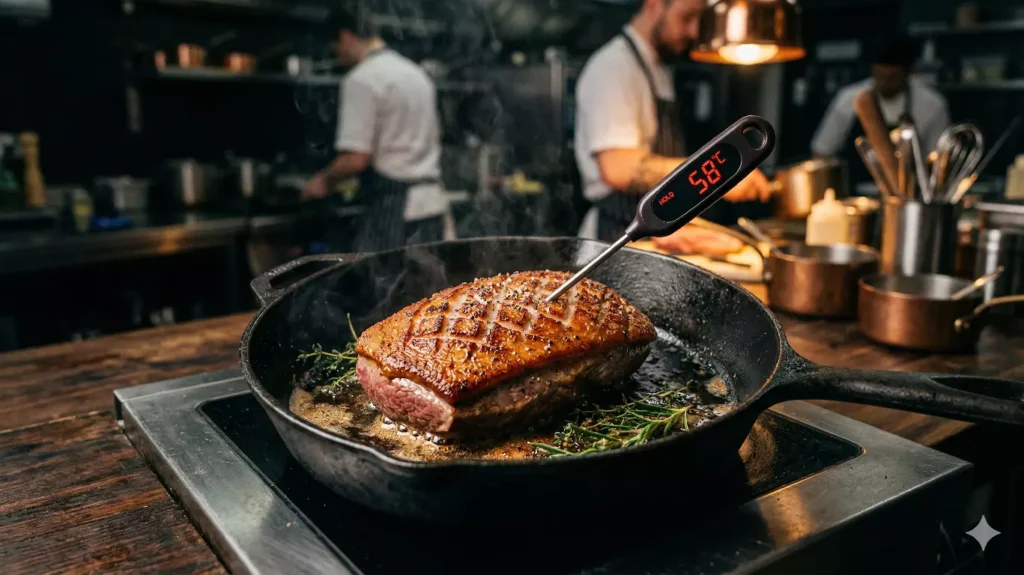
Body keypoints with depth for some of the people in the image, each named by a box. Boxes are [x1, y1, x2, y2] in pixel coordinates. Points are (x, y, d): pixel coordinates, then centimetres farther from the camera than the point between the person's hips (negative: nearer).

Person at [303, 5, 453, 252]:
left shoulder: (361, 79, -10)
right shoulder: (415, 72, 16)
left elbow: (356, 159, -16)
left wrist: (324, 179, 2)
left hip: (394, 207, -8)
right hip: (433, 201, 8)